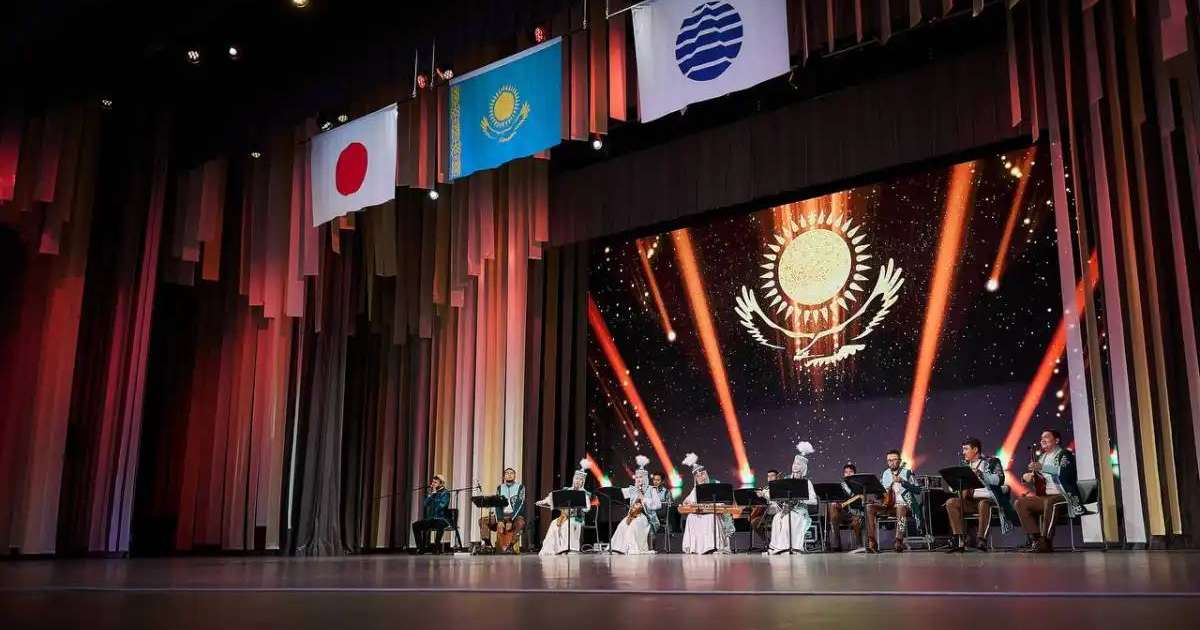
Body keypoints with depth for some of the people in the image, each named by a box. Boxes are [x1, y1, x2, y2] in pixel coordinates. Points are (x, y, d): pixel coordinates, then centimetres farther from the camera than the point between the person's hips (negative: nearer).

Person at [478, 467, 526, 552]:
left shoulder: (520, 487, -1)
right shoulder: (500, 488, 10)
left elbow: (519, 504, -12)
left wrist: (511, 521, -22)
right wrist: (499, 520, -18)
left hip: (515, 515, -4)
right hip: (502, 515, 4)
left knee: (519, 523, -38)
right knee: (482, 520, -13)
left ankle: (510, 546, -34)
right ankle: (487, 543, -14)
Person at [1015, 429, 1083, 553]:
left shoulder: (1064, 454, -2)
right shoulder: (1041, 457, 18)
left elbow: (1065, 472, -22)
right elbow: (1033, 474, 24)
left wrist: (1043, 467, -30)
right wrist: (1026, 476, -1)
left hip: (1063, 496, -8)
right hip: (1045, 496, 8)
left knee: (1049, 502, -37)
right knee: (1020, 503, -7)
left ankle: (1045, 542, -34)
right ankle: (1036, 538, -15)